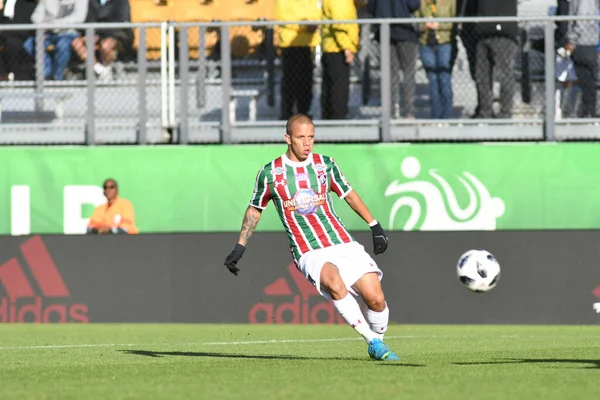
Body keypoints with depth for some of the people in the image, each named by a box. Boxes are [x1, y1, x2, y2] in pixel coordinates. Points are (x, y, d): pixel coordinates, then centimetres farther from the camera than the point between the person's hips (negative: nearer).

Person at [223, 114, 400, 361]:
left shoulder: (325, 164, 7)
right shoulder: (270, 173, 2)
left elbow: (348, 194, 22)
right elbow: (255, 210, 17)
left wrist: (375, 227, 21)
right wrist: (239, 247, 17)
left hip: (344, 245, 3)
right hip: (309, 254, -3)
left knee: (375, 299, -11)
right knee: (335, 283, -35)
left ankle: (378, 345, 17)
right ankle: (371, 339, -23)